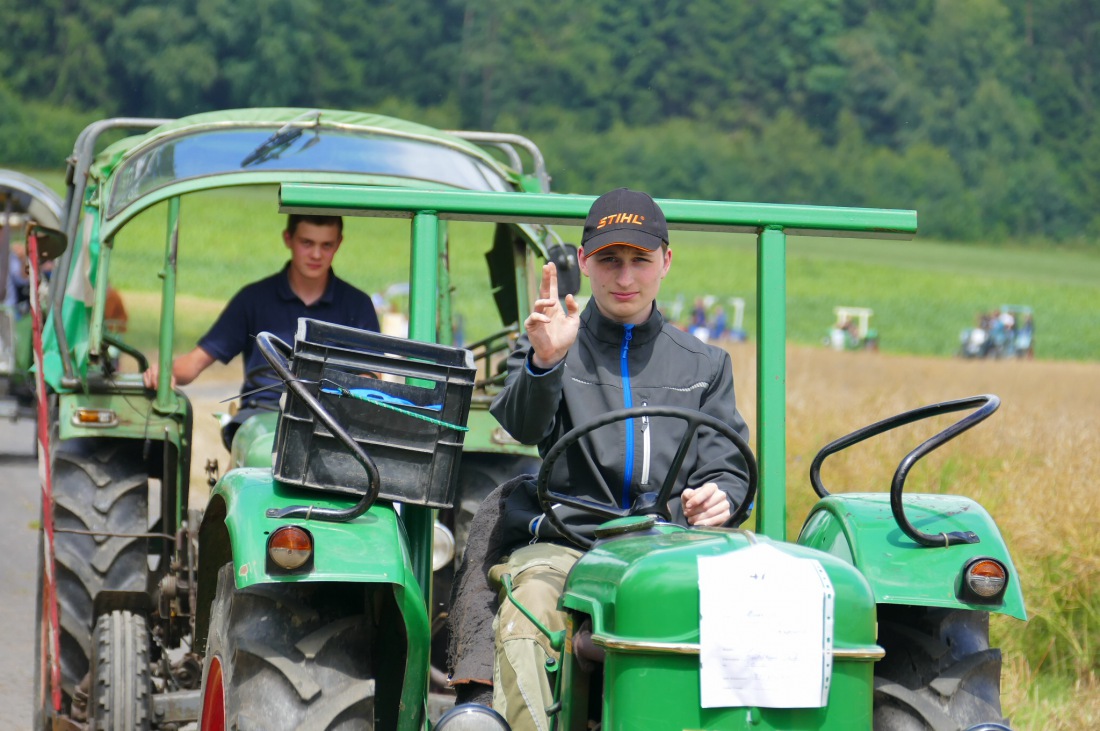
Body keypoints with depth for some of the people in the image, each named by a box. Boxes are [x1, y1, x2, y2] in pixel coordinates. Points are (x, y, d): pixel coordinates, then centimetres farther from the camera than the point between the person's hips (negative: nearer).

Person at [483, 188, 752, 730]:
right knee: (521, 629, -35)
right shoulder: (552, 348, 16)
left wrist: (717, 497, -10)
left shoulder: (705, 365, 23)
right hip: (560, 543, -1)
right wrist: (543, 363, -27)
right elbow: (522, 427, -5)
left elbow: (727, 466, 15)